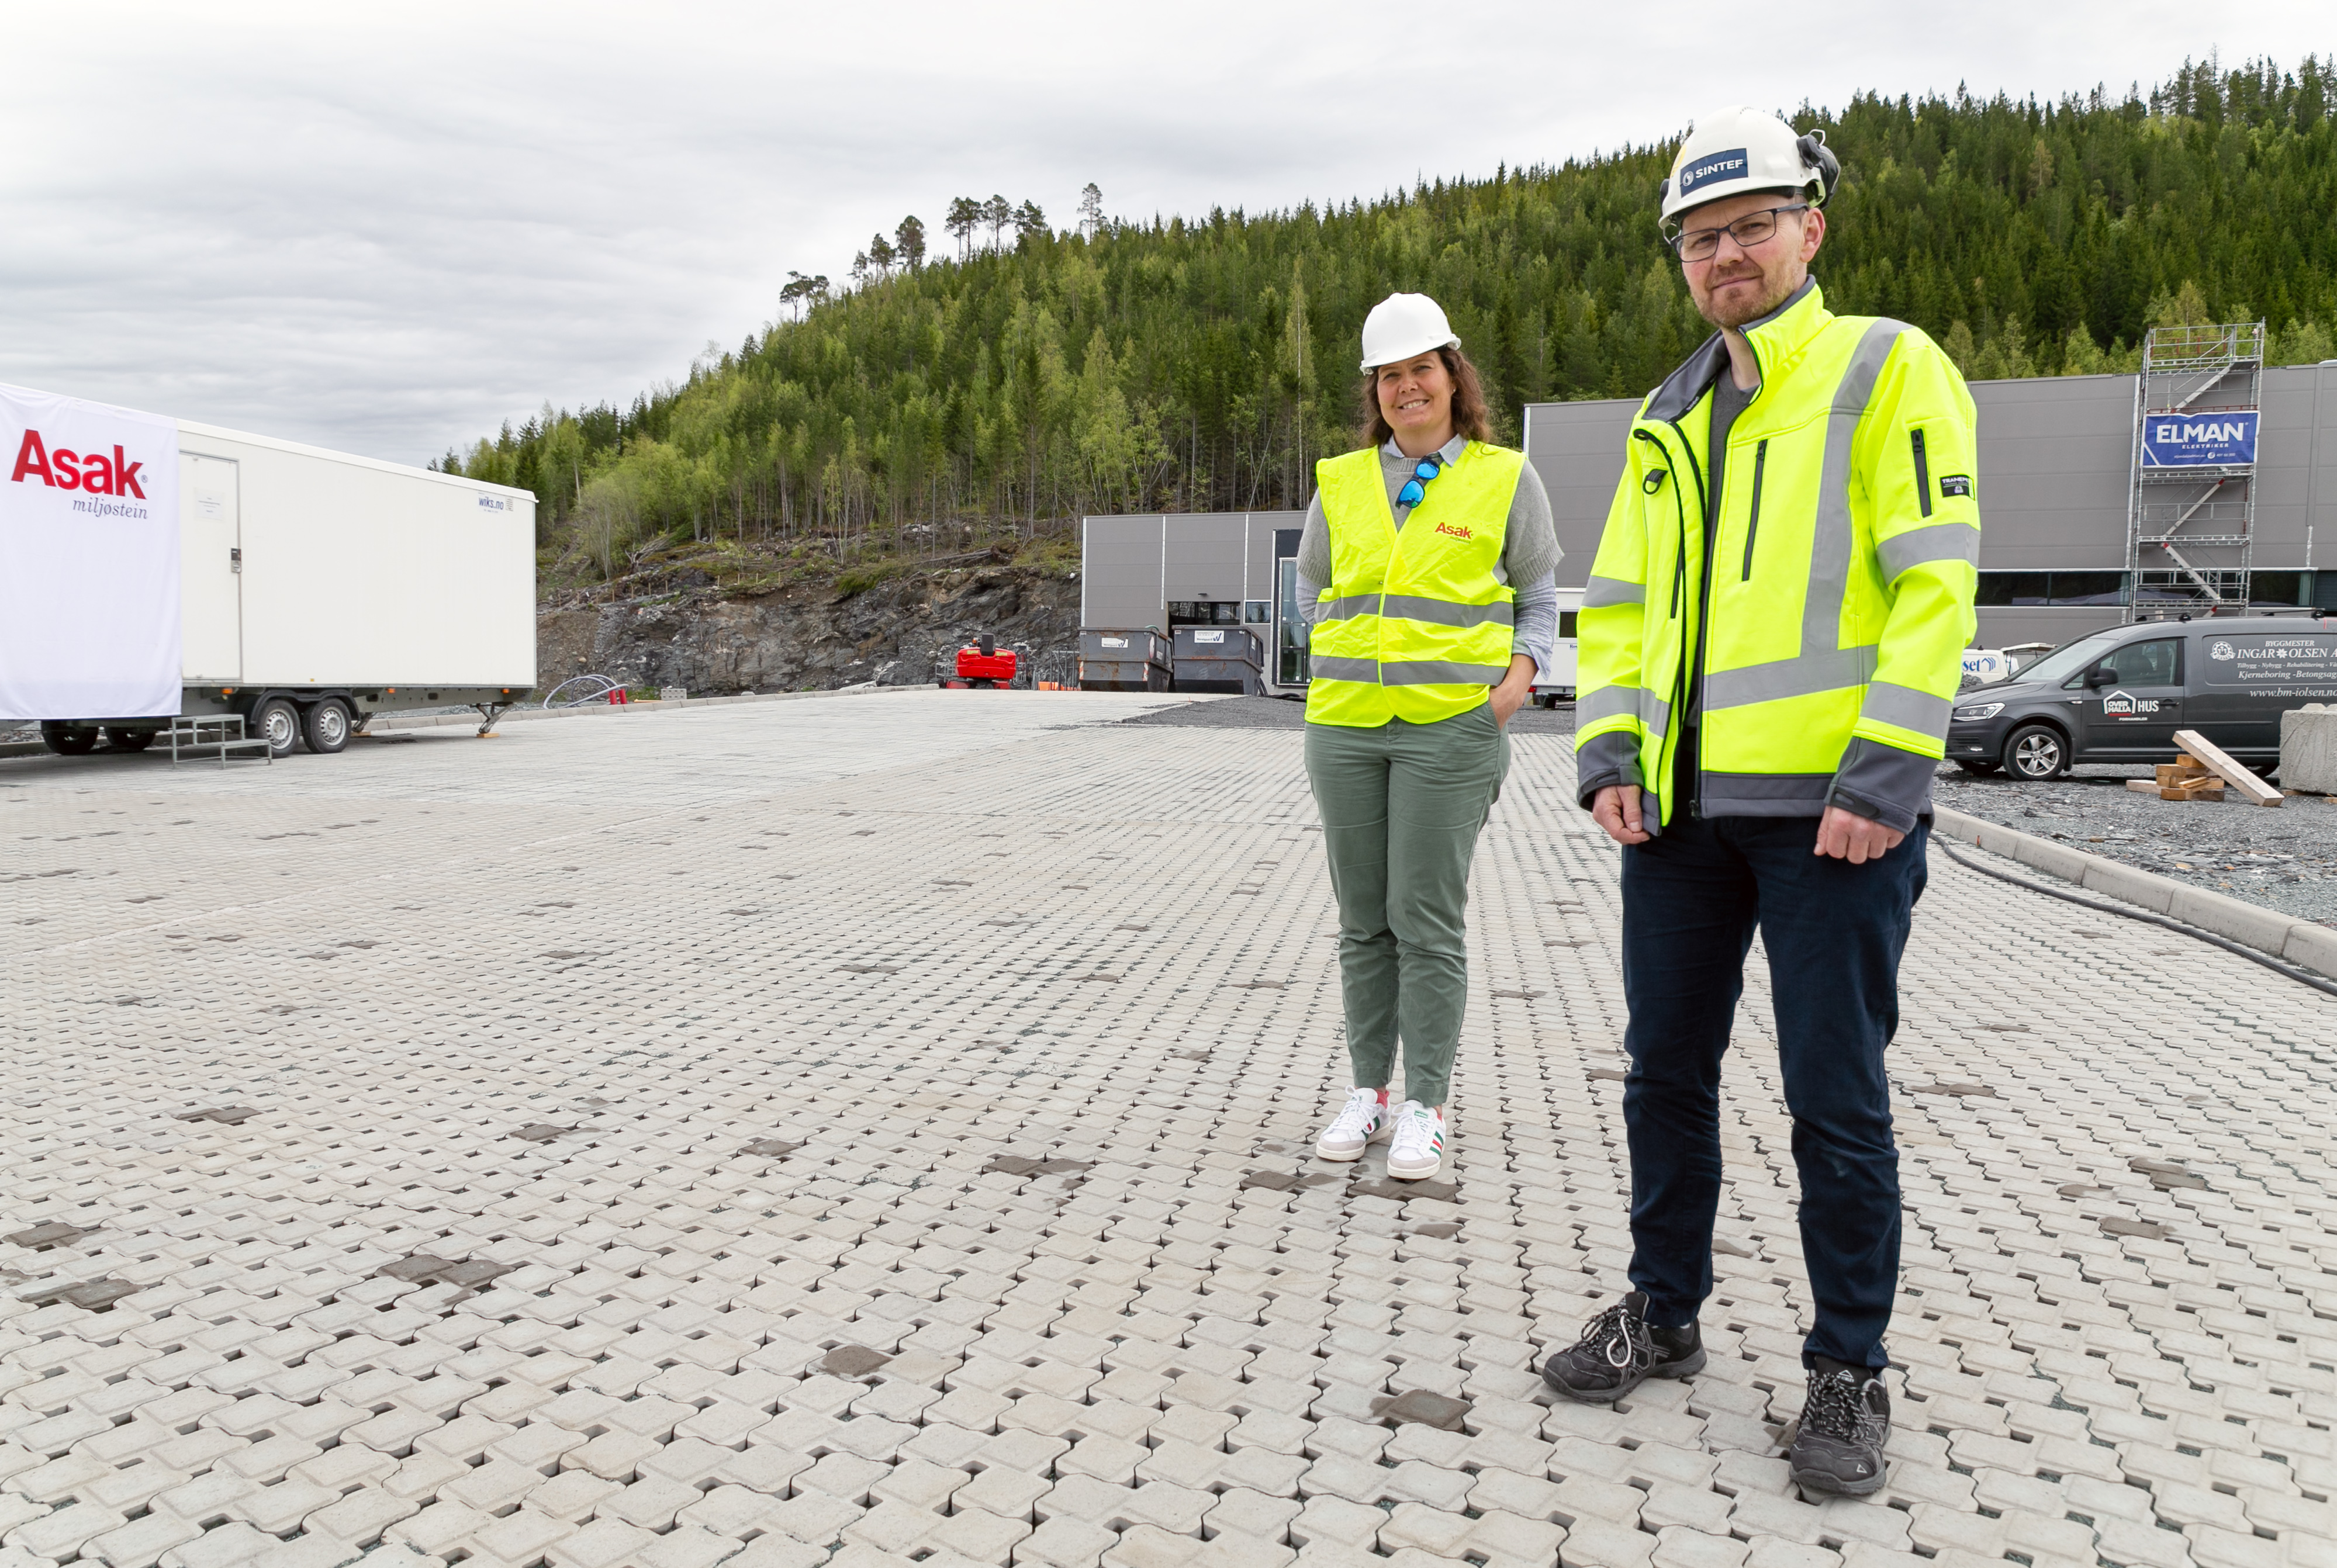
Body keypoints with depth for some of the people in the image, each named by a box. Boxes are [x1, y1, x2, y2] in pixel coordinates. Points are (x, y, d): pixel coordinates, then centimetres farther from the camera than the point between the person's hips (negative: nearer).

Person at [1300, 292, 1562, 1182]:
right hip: (1345, 724, 3)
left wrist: (1522, 670, -6)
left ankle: (1425, 1107, 8)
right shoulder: (1340, 482, 12)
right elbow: (1311, 588, 22)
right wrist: (1332, 666, 7)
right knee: (1363, 920, 8)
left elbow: (1539, 596, 11)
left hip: (1451, 724, -3)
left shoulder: (1504, 478, 5)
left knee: (1428, 922, -4)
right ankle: (1369, 1091, 20)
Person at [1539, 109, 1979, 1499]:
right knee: (1667, 1070, 13)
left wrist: (1883, 778, -18)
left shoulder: (1889, 369, -1)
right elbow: (1619, 604, 16)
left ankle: (1849, 1370, 20)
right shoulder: (1667, 423, 17)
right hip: (1684, 808, 6)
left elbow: (1936, 585, -10)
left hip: (1832, 809, -6)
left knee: (1837, 1100, 3)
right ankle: (1665, 1316, 30)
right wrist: (1611, 753, 1)